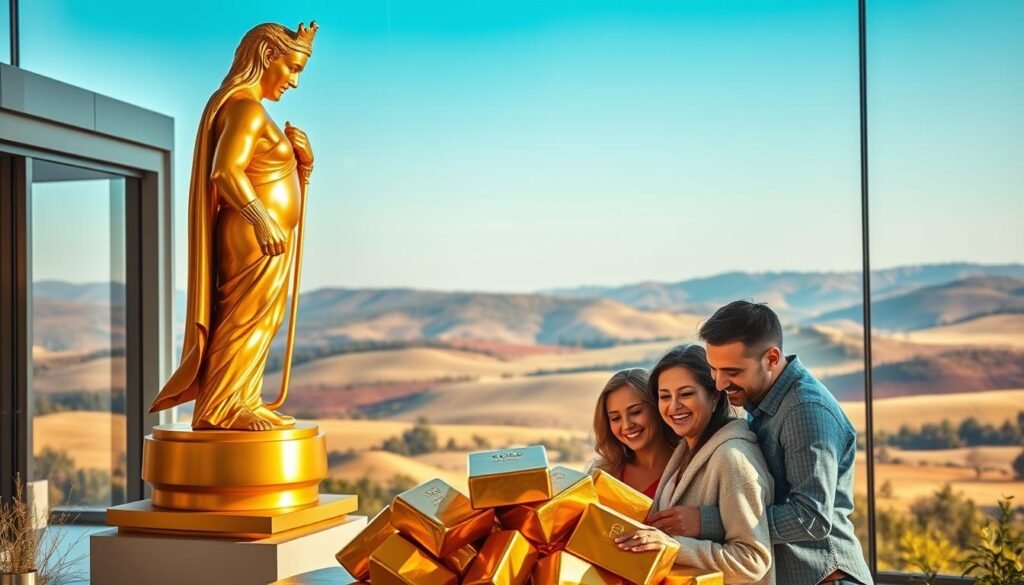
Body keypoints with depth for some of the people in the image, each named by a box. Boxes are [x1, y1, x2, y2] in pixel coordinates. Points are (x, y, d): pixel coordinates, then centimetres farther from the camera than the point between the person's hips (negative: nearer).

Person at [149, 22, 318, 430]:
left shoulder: (252, 111, 20)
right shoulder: (244, 107, -12)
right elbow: (226, 171, -26)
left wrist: (300, 159, 9)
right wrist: (261, 219, -35)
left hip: (266, 238, 11)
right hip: (255, 237, -11)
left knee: (258, 322, 13)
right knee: (246, 319, -10)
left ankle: (242, 404, 18)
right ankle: (219, 410, -8)